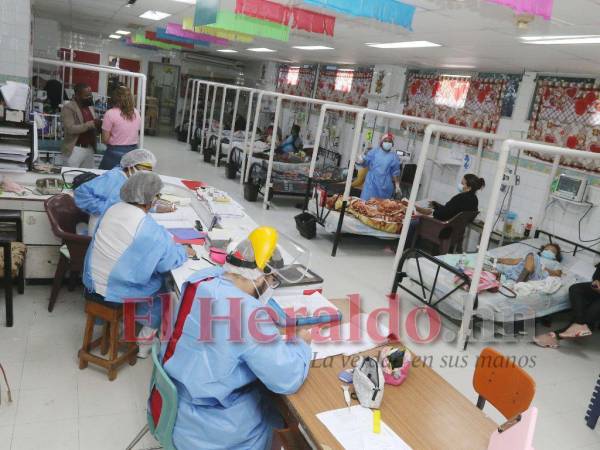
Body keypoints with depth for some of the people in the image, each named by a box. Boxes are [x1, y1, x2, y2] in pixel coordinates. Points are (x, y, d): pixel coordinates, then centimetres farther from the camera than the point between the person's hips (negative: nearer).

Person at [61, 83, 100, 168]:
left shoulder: (90, 107, 13)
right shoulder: (68, 108, -9)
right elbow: (71, 129, -19)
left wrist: (98, 126, -4)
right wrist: (91, 124, -24)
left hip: (90, 149, 6)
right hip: (75, 150, -6)